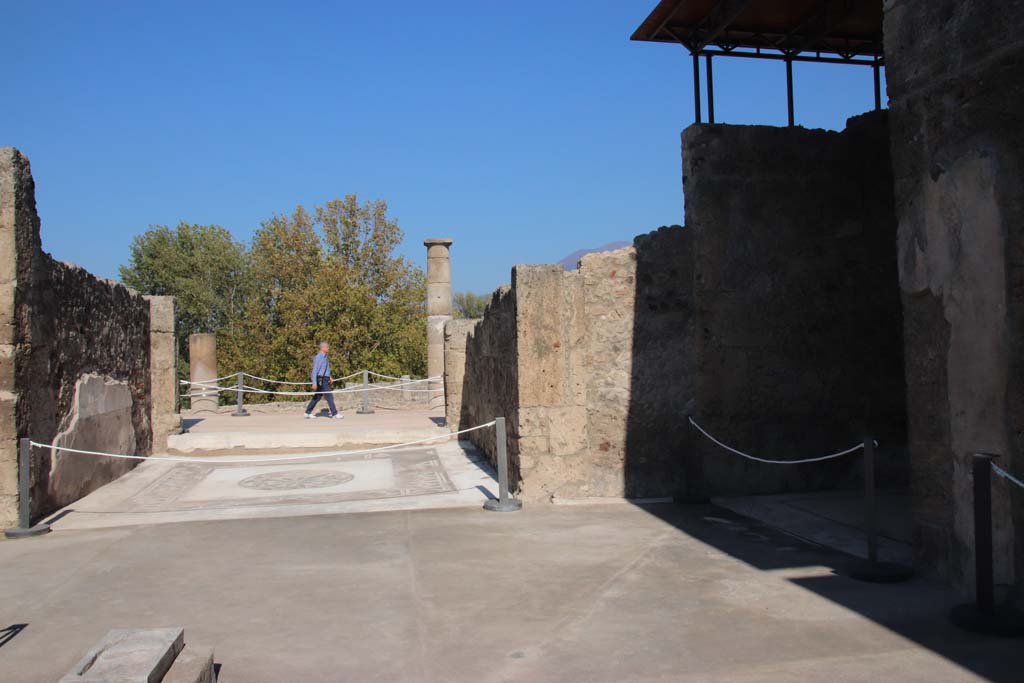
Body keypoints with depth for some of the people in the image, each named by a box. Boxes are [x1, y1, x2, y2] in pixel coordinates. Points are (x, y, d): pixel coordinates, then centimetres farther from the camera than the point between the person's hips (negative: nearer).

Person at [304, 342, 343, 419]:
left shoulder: (325, 357, 15)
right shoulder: (318, 357, -14)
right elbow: (315, 370, -18)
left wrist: (330, 378, 18)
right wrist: (314, 383, -21)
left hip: (325, 380, 10)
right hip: (321, 380, -10)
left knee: (317, 397, 13)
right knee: (329, 396, -8)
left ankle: (308, 413, 19)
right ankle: (334, 414, -4)